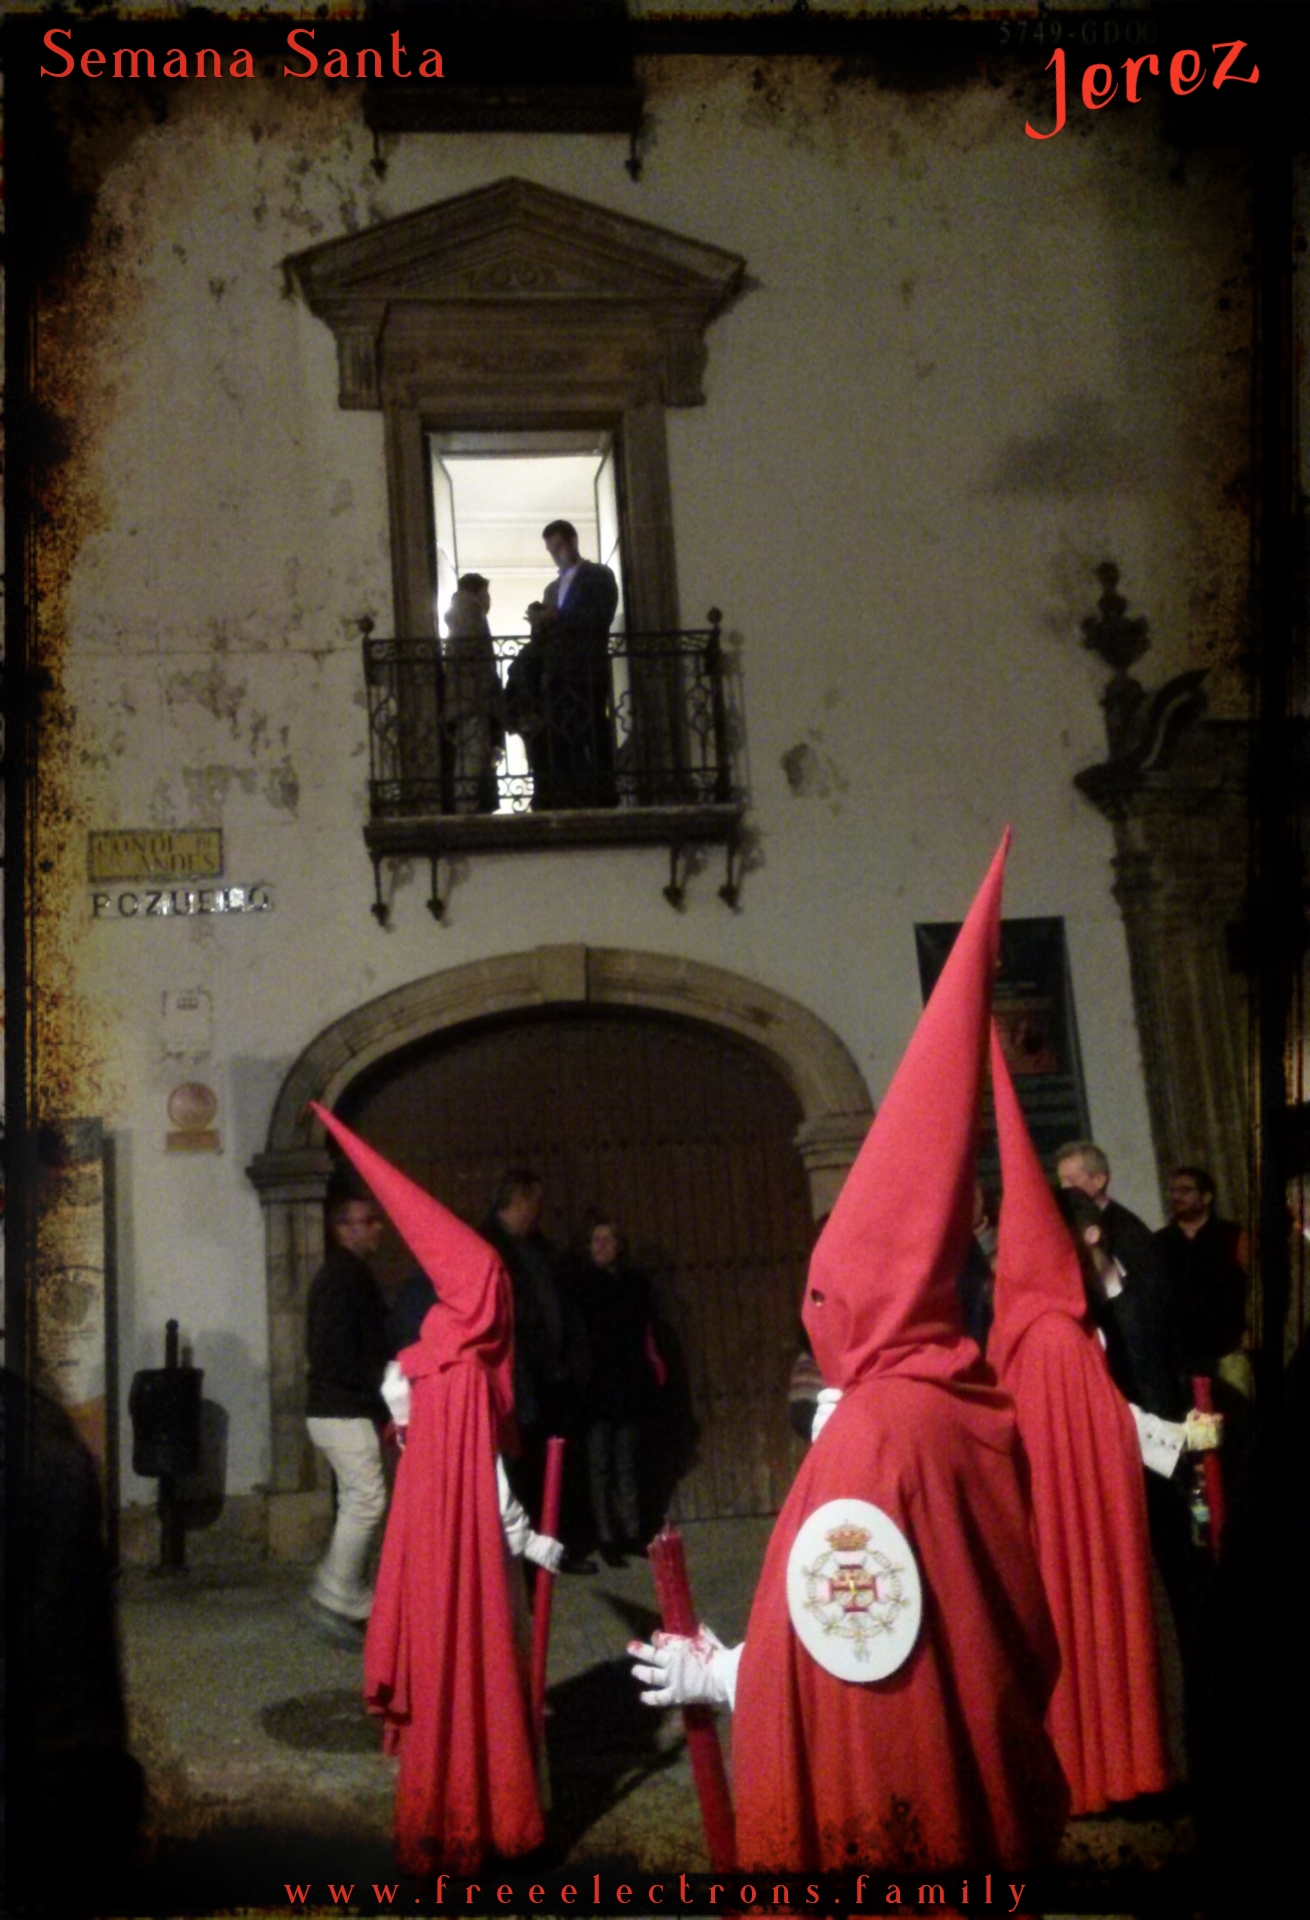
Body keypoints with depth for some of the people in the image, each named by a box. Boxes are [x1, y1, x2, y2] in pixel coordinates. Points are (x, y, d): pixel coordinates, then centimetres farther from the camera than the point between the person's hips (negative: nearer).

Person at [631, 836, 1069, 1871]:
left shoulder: (868, 1430, -25)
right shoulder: (982, 1407, -3)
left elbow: (824, 1651, -20)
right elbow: (1019, 1618, 8)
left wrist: (713, 1672, -3)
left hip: (882, 1796, -7)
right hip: (986, 1780, 7)